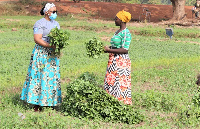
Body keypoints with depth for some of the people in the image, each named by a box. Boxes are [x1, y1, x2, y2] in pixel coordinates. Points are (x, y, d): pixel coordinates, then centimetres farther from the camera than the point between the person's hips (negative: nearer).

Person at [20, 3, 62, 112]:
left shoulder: (56, 24, 15)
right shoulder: (40, 24, -7)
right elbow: (37, 39, -16)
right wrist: (50, 46, -25)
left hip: (52, 55, 7)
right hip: (41, 54, -7)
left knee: (53, 77, 6)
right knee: (40, 77, -6)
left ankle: (49, 102, 12)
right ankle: (37, 104, -2)